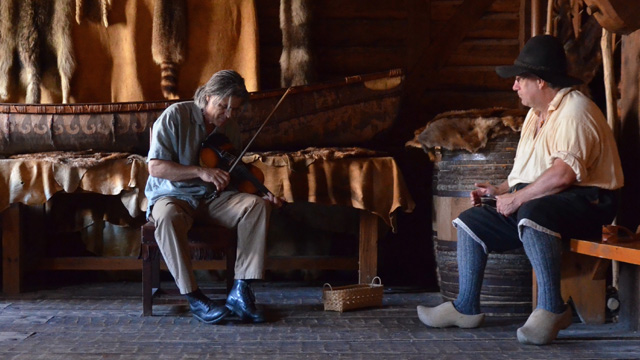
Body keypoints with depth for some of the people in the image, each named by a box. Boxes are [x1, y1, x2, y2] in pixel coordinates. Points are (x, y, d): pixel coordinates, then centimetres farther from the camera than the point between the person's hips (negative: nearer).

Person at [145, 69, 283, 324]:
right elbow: (155, 167, -16)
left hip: (213, 198, 4)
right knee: (168, 217, -40)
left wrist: (263, 194, -1)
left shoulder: (230, 127, 7)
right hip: (173, 196, -4)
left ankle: (241, 291, -25)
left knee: (257, 205, -23)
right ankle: (194, 298, -31)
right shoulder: (175, 116, -10)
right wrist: (201, 172, -24)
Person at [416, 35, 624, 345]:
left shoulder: (574, 110, -15)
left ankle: (552, 309, -32)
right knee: (471, 221, 2)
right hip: (534, 201, 10)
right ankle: (466, 307, 7)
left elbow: (563, 173, -28)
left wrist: (516, 199, -21)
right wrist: (499, 190, 11)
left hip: (585, 201, -10)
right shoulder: (536, 113, 19)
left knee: (532, 212, -40)